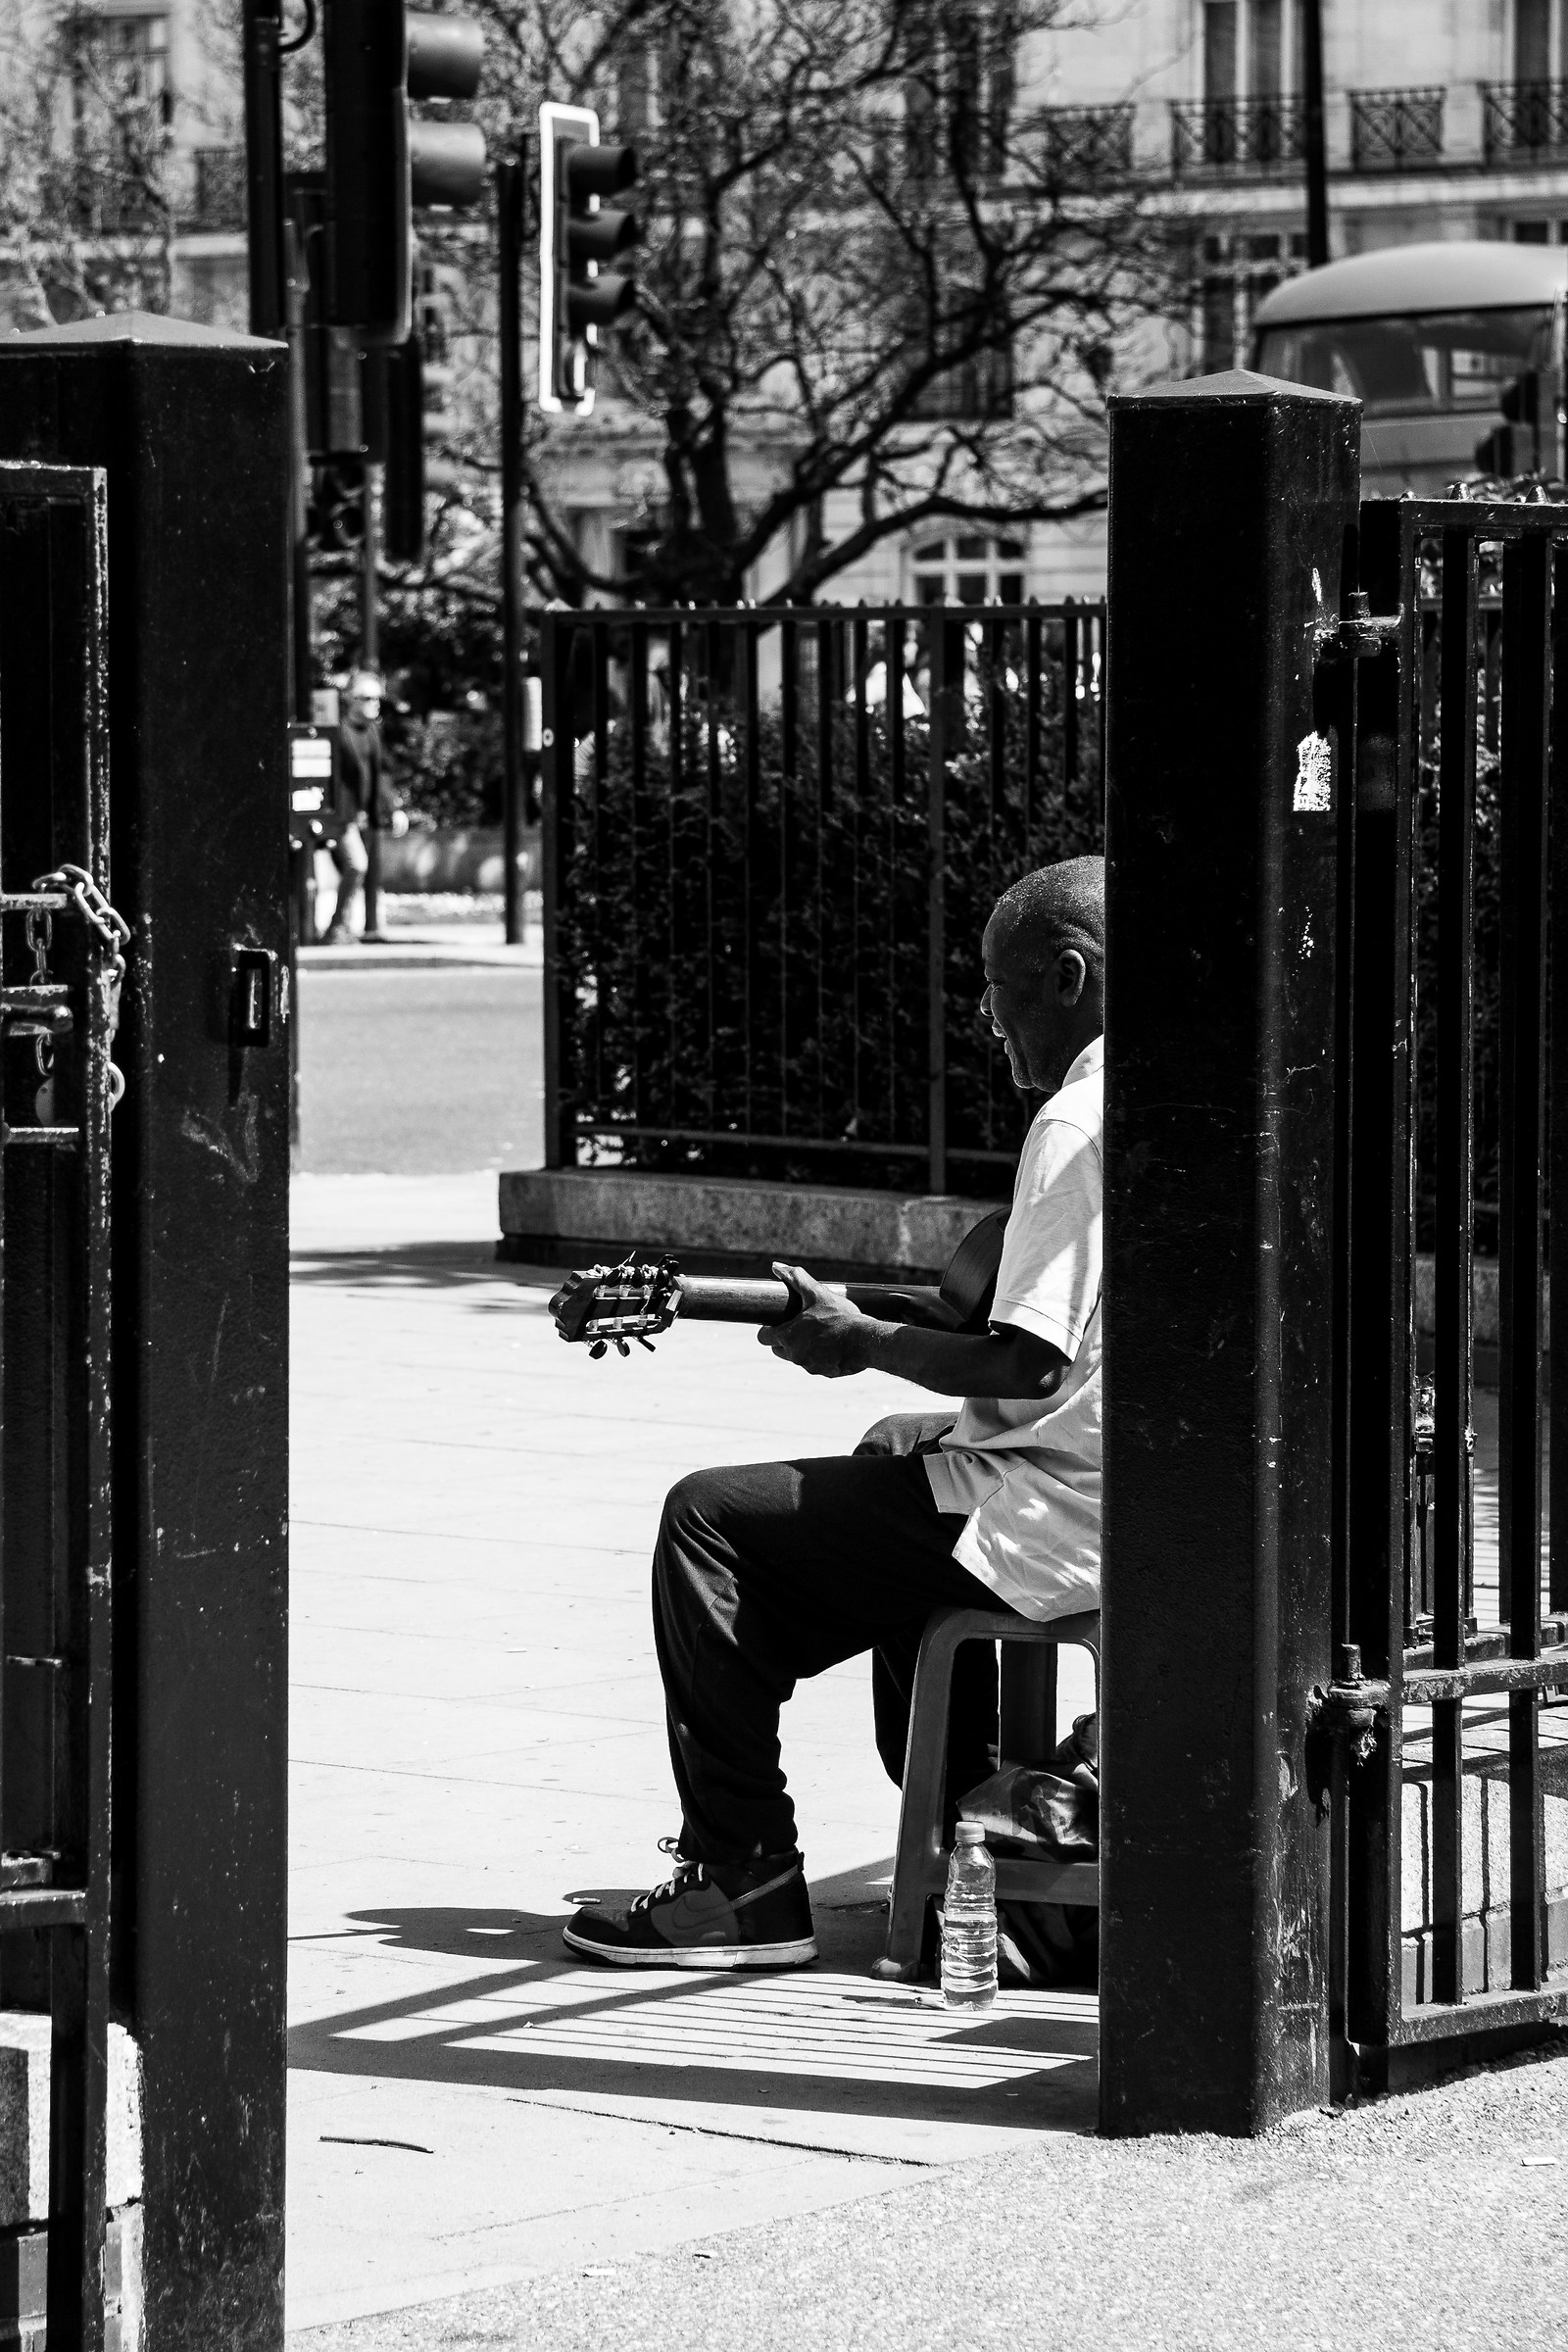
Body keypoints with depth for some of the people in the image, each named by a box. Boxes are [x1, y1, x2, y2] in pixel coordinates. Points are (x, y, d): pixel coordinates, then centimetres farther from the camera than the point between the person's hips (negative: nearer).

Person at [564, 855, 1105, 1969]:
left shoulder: (1080, 1121, -19)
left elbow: (1030, 1364, -24)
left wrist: (865, 1343, -10)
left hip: (1062, 1508, -10)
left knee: (709, 1521, -3)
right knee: (899, 1450, 38)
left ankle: (743, 1874, -2)